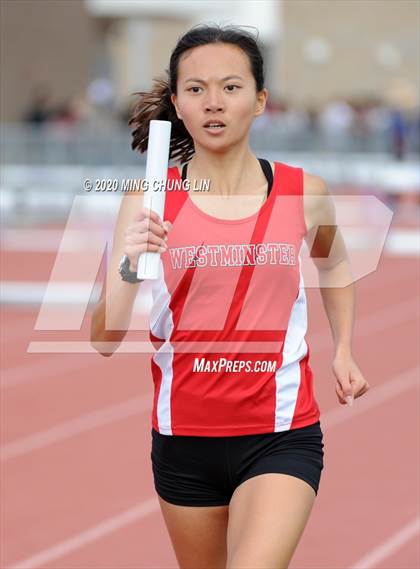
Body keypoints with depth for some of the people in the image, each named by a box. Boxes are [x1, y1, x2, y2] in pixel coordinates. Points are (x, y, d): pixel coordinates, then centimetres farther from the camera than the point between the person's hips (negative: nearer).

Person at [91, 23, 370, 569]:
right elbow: (104, 341, -11)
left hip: (281, 435, -1)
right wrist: (129, 266, -28)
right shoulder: (149, 200, -6)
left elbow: (334, 263, 22)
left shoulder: (305, 193, -3)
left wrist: (343, 350, 13)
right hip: (183, 436, 2)